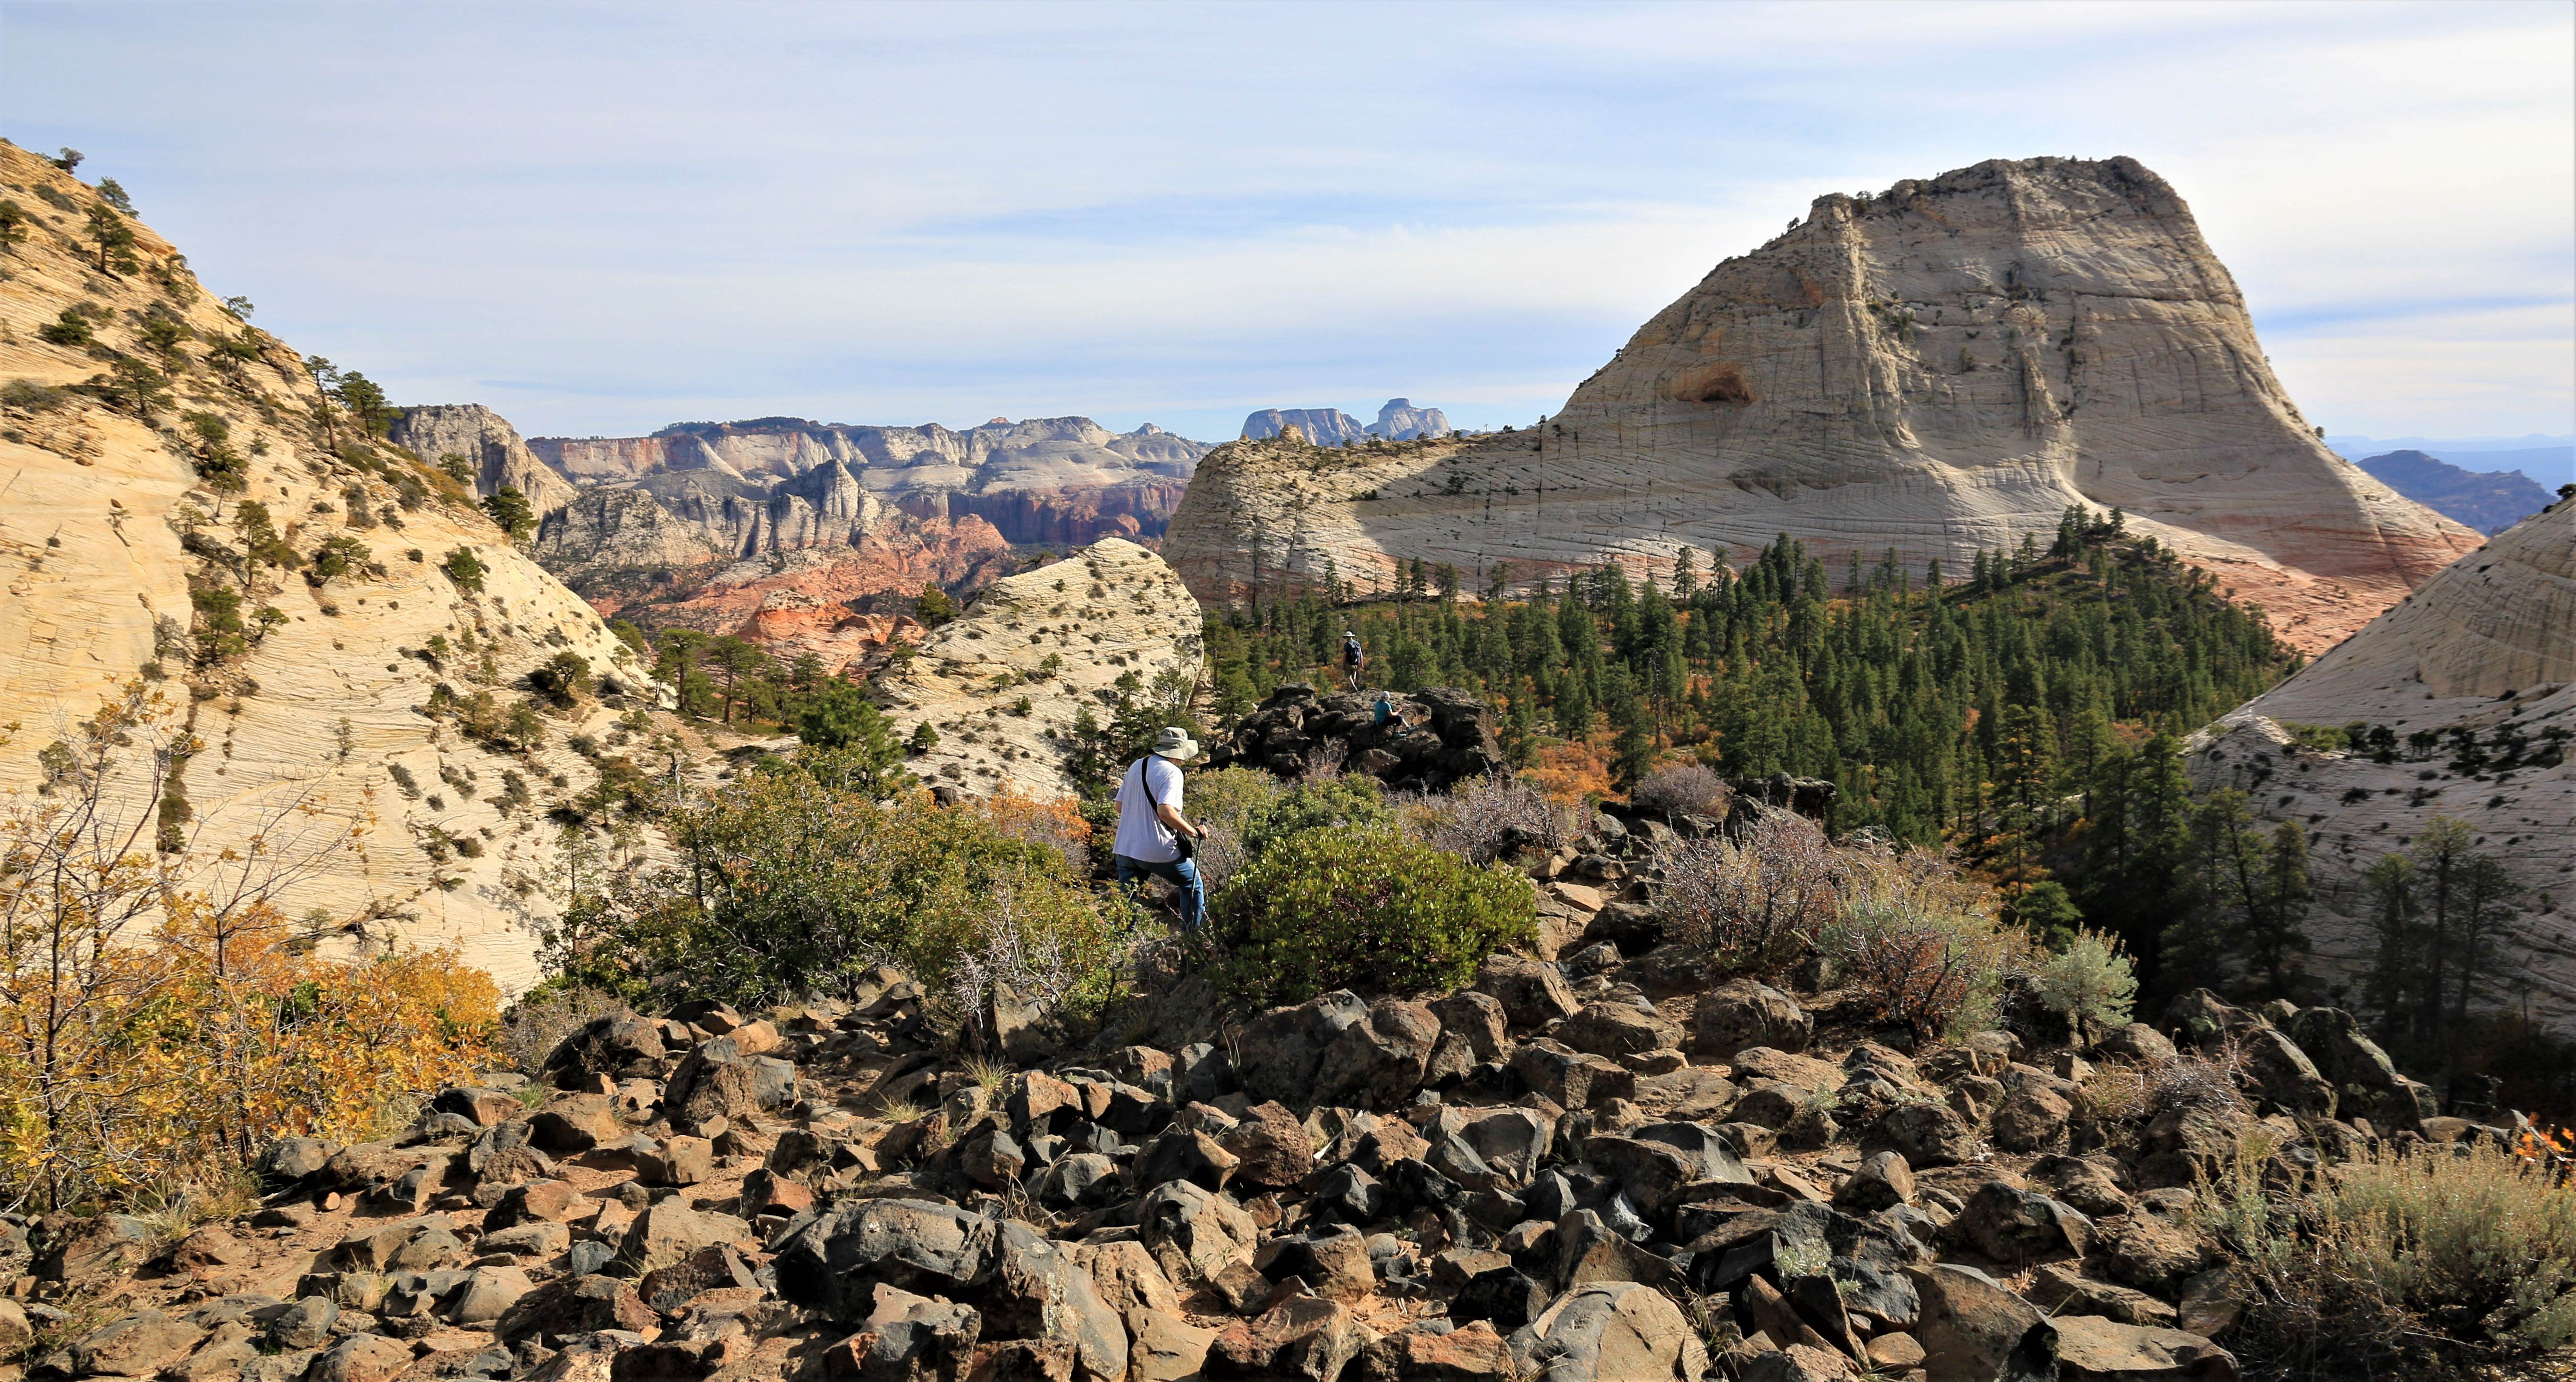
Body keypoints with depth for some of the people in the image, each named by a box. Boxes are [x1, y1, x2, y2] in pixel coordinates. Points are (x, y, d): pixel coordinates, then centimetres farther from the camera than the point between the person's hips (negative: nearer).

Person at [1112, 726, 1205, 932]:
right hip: (1158, 851, -6)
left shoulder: (1135, 766, 10)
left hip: (1124, 849, 6)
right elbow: (1165, 811, -25)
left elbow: (1120, 806, 15)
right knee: (1193, 886, 16)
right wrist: (1193, 832, -16)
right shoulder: (1171, 772, -12)